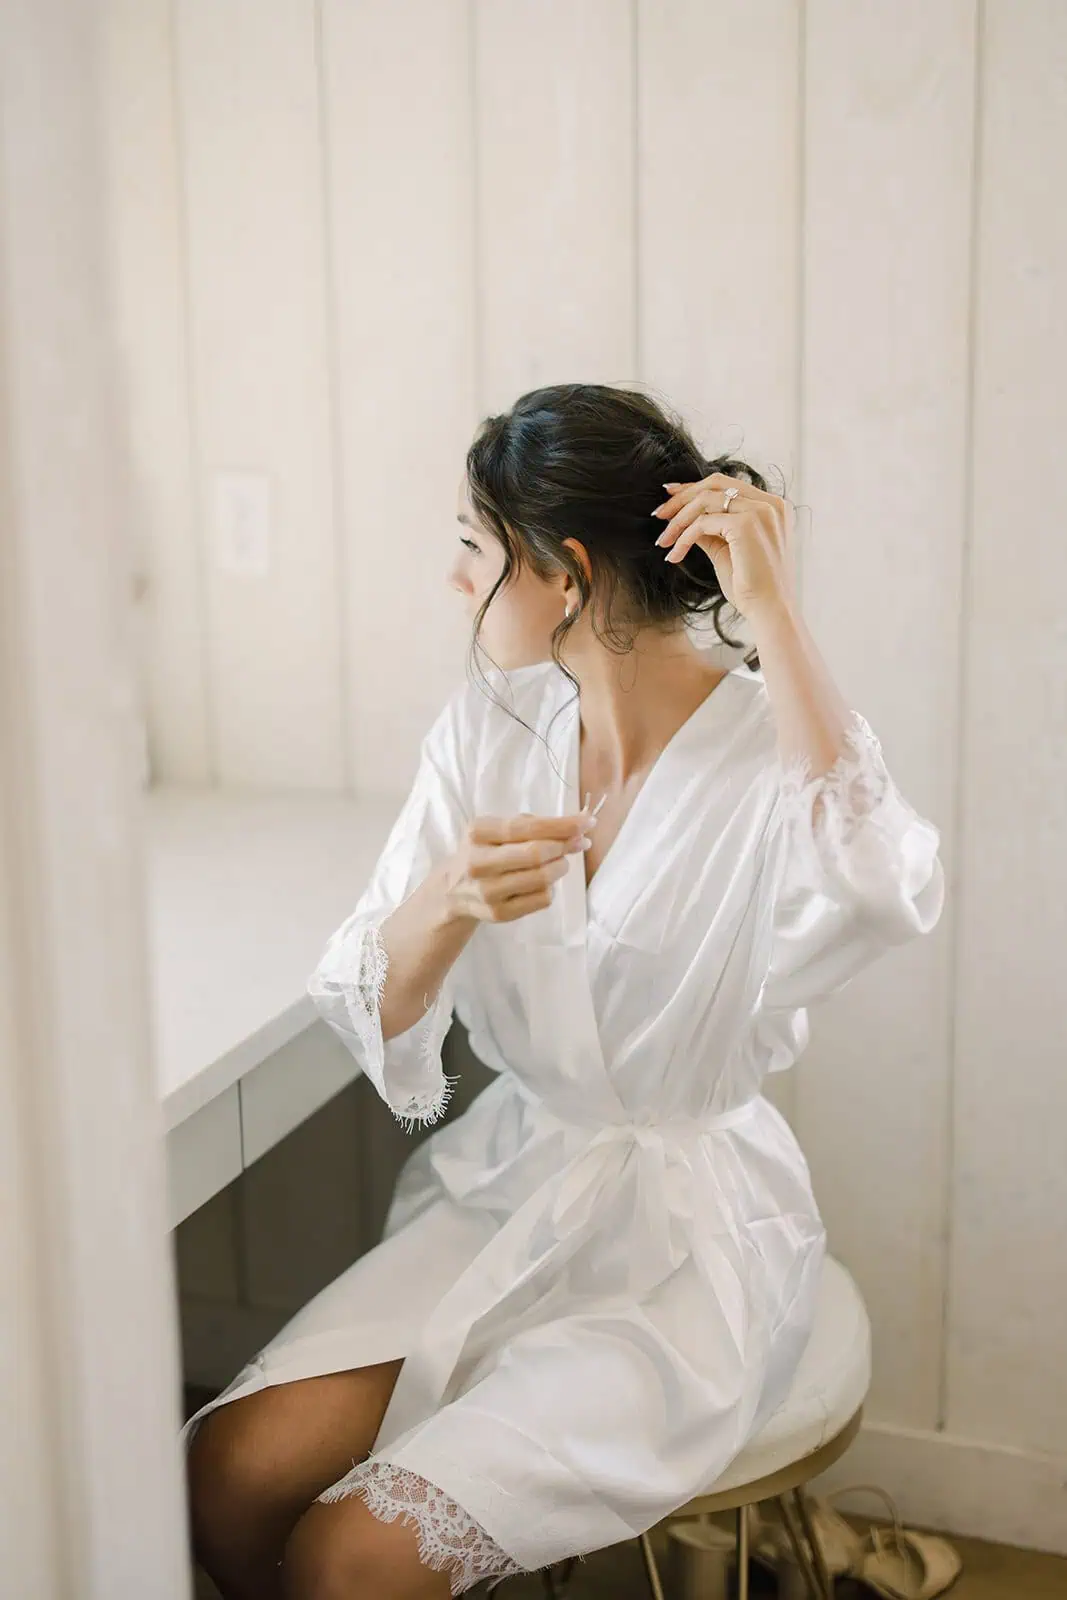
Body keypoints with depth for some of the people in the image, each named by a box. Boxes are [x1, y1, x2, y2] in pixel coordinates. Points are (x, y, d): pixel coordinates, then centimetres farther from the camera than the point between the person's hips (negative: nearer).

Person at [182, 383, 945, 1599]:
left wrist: (774, 618, -33)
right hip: (504, 1189, 5)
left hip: (686, 1234, -4)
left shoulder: (776, 742, -15)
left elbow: (882, 900, -39)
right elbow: (365, 1003, -6)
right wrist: (447, 903, -29)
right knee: (228, 1478, -13)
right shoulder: (487, 727, 0)